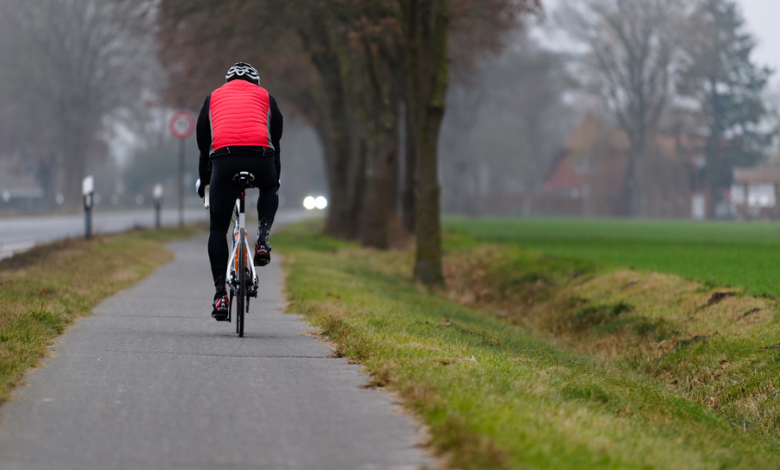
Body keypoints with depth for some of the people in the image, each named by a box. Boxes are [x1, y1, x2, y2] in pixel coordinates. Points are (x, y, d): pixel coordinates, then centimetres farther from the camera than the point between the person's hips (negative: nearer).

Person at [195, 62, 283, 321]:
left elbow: (202, 142, 29)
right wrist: (276, 176, 42)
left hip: (224, 158, 0)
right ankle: (262, 242, 14)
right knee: (269, 189, 36)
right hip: (260, 158, 0)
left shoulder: (214, 97, 28)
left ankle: (220, 293, 0)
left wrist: (203, 179, 40)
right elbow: (276, 138, 29)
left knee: (218, 229, 10)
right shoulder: (265, 97, 27)